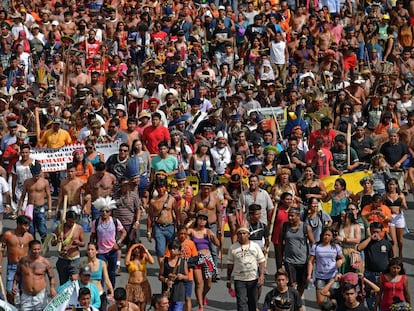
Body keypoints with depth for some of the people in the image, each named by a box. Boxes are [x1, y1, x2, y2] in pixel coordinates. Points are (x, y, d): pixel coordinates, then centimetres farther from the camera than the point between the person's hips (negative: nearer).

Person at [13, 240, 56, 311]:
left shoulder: (45, 262, -5)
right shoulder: (23, 261, 1)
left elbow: (51, 277, 2)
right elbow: (18, 274, 17)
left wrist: (52, 287, -13)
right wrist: (15, 284, 3)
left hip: (40, 296, -1)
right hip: (26, 296, 2)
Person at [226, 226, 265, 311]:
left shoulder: (255, 246, 3)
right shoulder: (233, 248, 1)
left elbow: (261, 262, 3)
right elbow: (230, 265, 5)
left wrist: (261, 275, -9)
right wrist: (228, 279, 5)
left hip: (253, 279, 2)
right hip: (239, 279, -2)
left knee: (253, 302, 12)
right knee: (241, 302, -10)